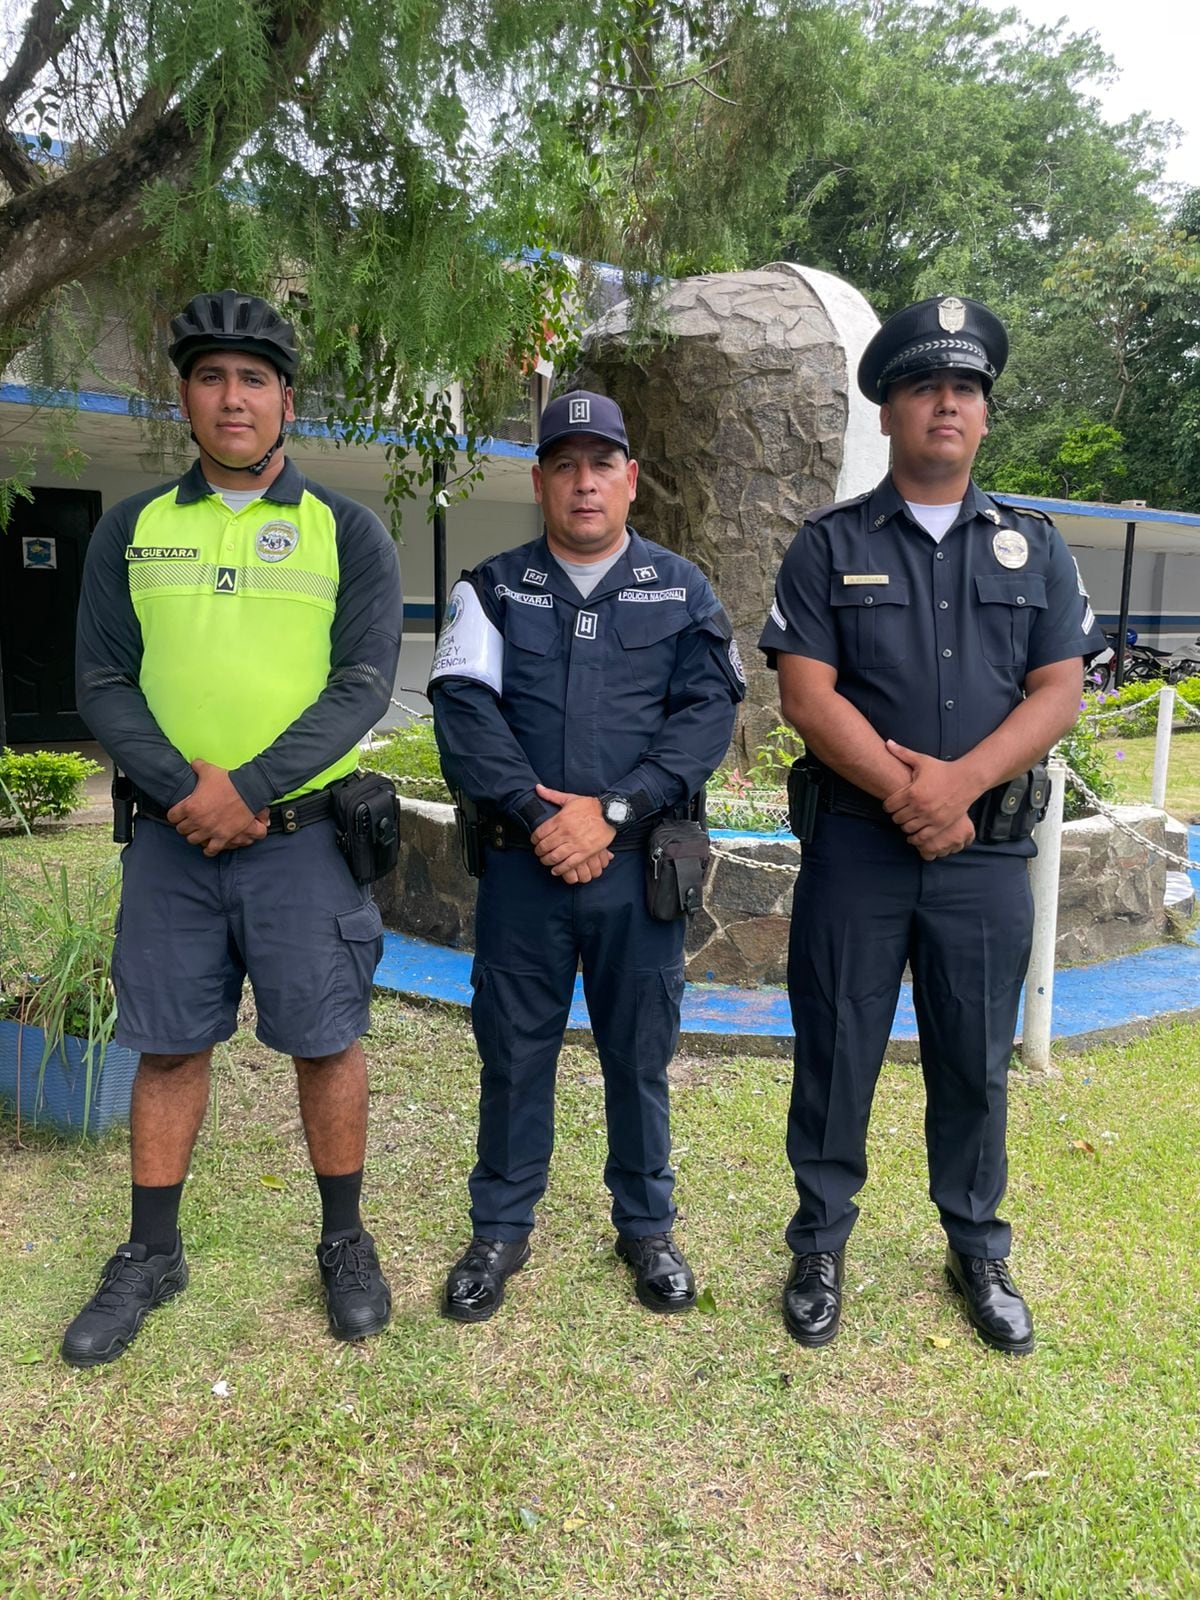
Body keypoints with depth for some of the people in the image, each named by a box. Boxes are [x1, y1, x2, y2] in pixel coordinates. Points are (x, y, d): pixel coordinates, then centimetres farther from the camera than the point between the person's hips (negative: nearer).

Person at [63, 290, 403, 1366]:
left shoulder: (347, 531, 1)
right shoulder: (131, 530, 8)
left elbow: (363, 685, -8)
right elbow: (103, 681, 2)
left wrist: (247, 789, -17)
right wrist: (184, 789, -15)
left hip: (305, 835, -2)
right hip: (172, 836, 3)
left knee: (325, 1042, 6)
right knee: (168, 1044, 11)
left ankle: (346, 1243, 25)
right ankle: (151, 1256, 28)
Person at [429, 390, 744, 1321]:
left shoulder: (683, 590, 7)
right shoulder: (494, 588, 8)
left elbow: (708, 712, -5)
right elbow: (463, 707, -5)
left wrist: (612, 810, -16)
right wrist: (533, 812, -16)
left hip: (641, 862, 0)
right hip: (520, 861, 1)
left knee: (640, 1053, 11)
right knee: (513, 1051, 10)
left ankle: (647, 1226, 30)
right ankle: (501, 1229, 28)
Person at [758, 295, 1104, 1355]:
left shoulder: (1035, 547, 9)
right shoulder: (830, 545, 2)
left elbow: (1059, 691, 0)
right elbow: (806, 692, -7)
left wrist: (960, 780, -16)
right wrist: (905, 793, -15)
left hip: (987, 850, 2)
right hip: (855, 843, -1)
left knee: (976, 1062, 12)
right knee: (837, 1052, 8)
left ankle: (978, 1251, 31)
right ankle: (821, 1246, 26)